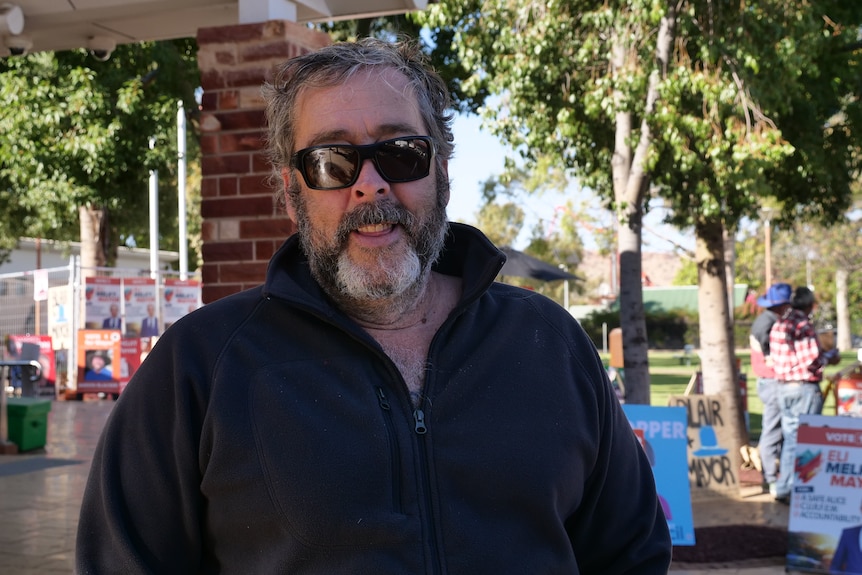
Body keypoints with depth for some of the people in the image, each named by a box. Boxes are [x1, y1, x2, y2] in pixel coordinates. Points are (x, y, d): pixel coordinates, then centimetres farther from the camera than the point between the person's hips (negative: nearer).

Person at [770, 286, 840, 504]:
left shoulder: (778, 325, 10)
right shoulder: (804, 326, -15)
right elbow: (812, 361, -19)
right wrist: (830, 356, 0)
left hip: (783, 386, 8)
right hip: (805, 388, -8)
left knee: (790, 437, 14)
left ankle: (783, 488, 17)